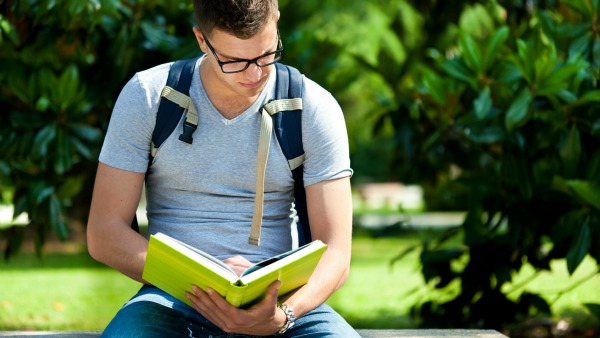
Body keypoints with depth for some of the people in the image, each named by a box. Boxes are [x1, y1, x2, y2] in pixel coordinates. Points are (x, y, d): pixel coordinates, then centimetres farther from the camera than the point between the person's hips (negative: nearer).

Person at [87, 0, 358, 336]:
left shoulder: (315, 109, 0)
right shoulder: (146, 97, 1)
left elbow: (335, 253, -4)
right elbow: (104, 234, -1)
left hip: (280, 300, 0)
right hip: (174, 299, 0)